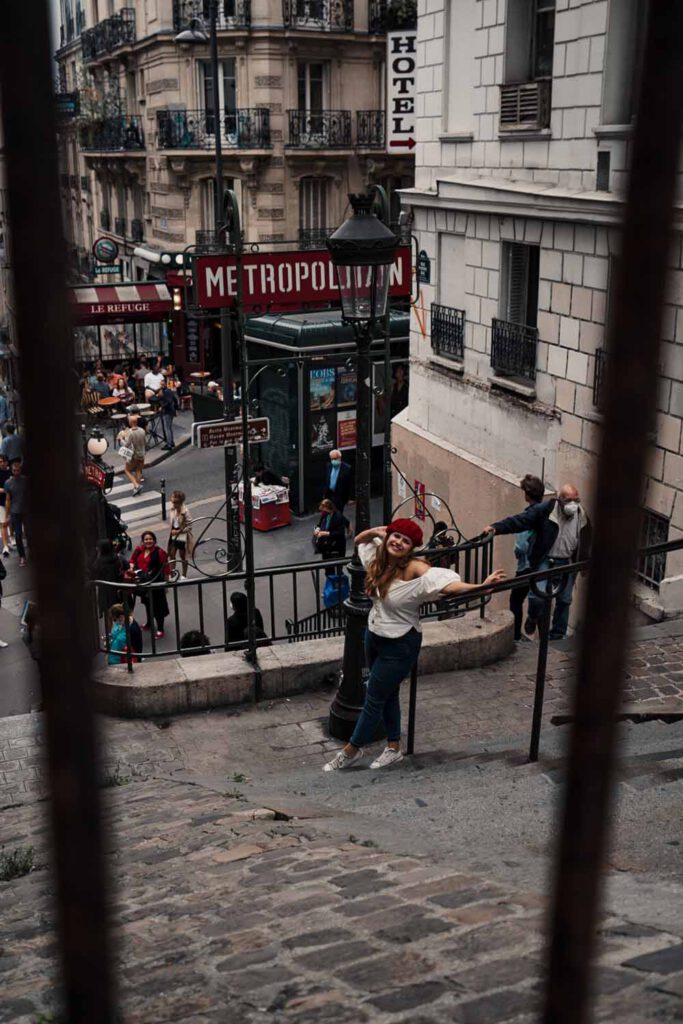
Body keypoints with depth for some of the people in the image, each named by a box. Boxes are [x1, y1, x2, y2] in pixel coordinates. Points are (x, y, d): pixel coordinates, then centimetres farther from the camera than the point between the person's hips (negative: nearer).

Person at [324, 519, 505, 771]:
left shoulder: (414, 568, -26)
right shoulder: (378, 558, -6)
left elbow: (446, 584, -38)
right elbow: (359, 540, 13)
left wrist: (480, 586, -52)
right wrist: (375, 532, -8)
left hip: (399, 645, -7)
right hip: (373, 635, 7)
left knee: (374, 698, 7)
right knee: (387, 694, 20)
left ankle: (351, 750, 27)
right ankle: (394, 748, 37)